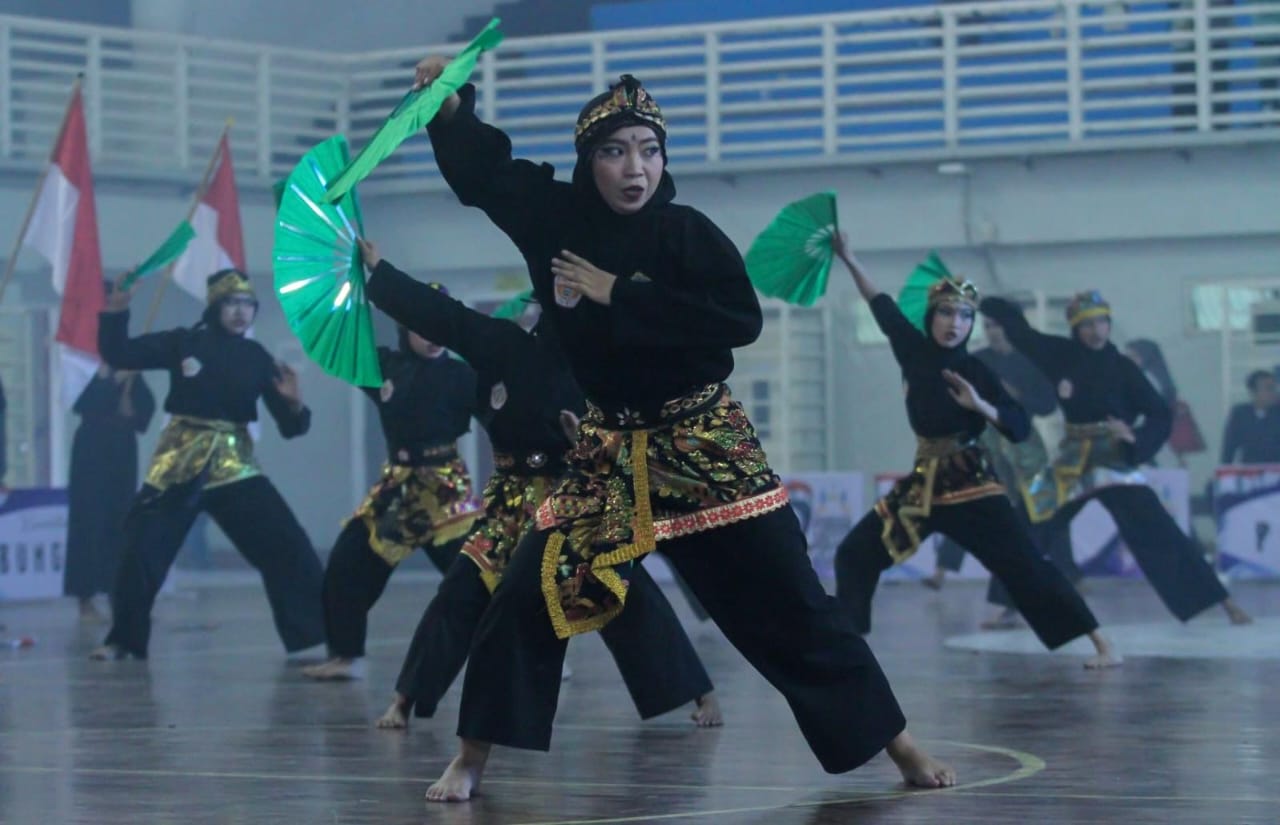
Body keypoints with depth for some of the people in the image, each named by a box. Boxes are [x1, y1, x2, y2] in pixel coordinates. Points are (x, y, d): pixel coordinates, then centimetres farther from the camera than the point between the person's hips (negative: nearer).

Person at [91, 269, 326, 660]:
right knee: (141, 550, -5)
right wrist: (116, 310, -18)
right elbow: (118, 354, -4)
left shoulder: (257, 358, 3)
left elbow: (290, 427, 4)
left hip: (235, 466, 2)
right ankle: (123, 640, 12)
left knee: (289, 548, -4)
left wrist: (293, 402, -18)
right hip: (179, 465, -1)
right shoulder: (183, 343, -2)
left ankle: (319, 634, 5)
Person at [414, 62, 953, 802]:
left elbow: (742, 319, -22)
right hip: (610, 448, 2)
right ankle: (472, 760, 8)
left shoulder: (688, 232, -10)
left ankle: (901, 746, 9)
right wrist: (449, 100, -13)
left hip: (706, 443, -2)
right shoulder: (557, 217, -2)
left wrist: (619, 294, -21)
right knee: (528, 594, -5)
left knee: (790, 603, 0)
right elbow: (478, 163, 6)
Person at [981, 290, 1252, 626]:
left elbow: (1160, 415, -11)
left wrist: (1136, 438, -29)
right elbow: (1019, 327, 11)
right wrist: (978, 302, 15)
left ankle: (1227, 605, -15)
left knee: (1159, 534, -14)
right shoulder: (1062, 355, -1)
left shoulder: (1122, 369, -9)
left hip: (1114, 463, -5)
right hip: (1072, 465, 5)